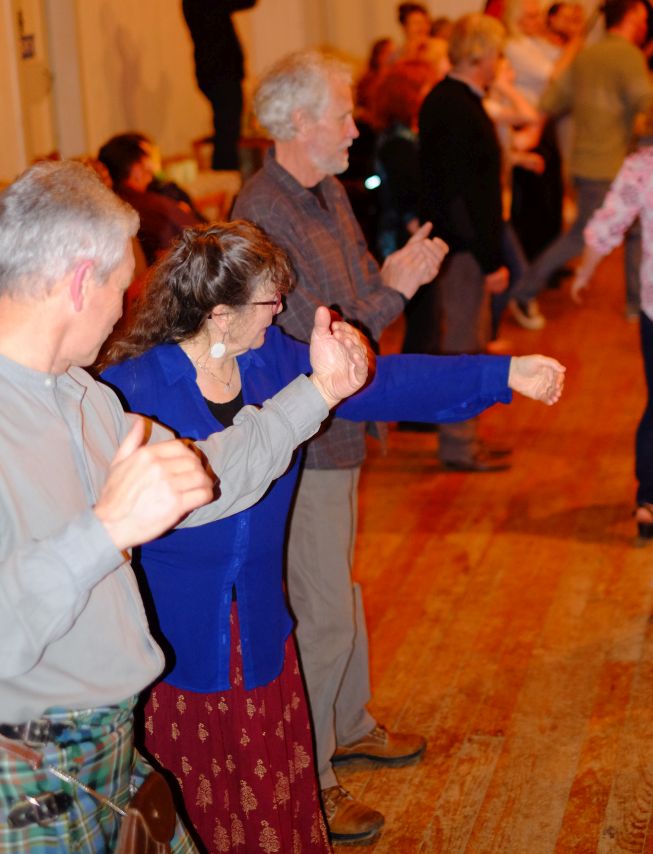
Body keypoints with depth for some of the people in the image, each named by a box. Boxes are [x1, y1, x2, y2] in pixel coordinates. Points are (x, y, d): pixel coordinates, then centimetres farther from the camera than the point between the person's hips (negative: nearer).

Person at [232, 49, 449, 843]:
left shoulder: (327, 190, 7)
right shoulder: (263, 215, -24)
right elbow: (309, 346, -25)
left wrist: (392, 275, -5)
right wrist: (393, 290, -17)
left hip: (339, 428, 10)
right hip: (303, 443, -10)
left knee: (341, 590, 24)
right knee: (321, 614, 0)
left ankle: (349, 726, 43)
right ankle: (304, 782, 16)